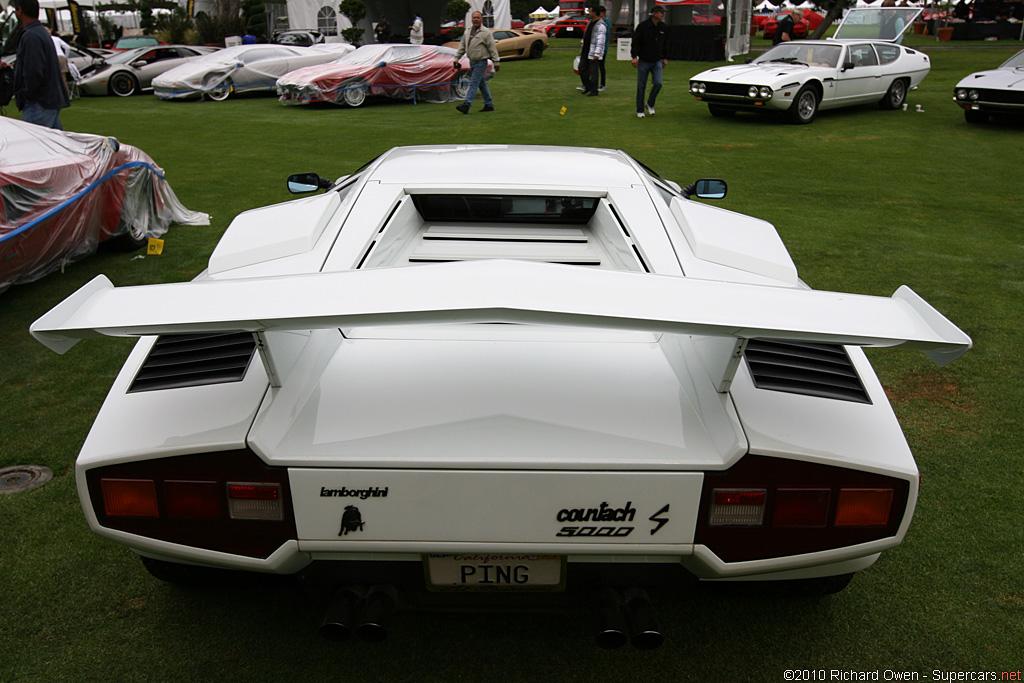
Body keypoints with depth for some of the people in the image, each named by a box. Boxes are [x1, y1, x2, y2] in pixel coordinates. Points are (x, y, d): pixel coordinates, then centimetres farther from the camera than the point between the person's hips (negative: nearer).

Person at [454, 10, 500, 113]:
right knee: (482, 84, 12)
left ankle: (466, 105, -16)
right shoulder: (467, 32, 11)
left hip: (481, 62, -7)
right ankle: (489, 105, 21)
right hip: (472, 62, 7)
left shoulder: (486, 32, -8)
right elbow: (462, 47, 18)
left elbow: (493, 48, -8)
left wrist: (496, 62, -8)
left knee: (474, 83, -11)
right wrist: (456, 58, 13)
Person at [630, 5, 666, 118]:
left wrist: (664, 58, 16)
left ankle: (650, 104, 14)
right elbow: (635, 41, -9)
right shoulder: (643, 26, -10)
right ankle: (640, 110, 14)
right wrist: (634, 57, -15)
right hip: (643, 61, -4)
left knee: (658, 83, -10)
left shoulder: (662, 27, 5)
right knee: (641, 86, 2)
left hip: (657, 62, 4)